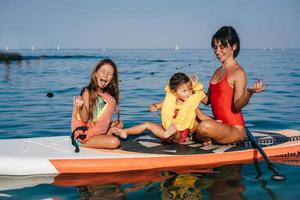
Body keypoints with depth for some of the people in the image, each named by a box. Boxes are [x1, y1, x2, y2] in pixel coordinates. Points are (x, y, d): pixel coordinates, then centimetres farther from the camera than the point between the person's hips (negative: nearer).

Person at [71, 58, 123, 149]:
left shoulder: (107, 94, 2)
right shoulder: (88, 92, -19)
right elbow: (85, 119, -21)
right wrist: (82, 106, -37)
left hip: (99, 130, 8)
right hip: (84, 135, -8)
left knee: (120, 124, 16)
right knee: (114, 142, -20)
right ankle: (85, 144, -3)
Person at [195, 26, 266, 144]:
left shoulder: (238, 72, -12)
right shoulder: (218, 72, 14)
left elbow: (237, 106, -22)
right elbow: (207, 100, 16)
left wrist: (250, 92, -39)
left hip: (235, 130, -8)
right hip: (220, 125, 8)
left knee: (204, 127, -34)